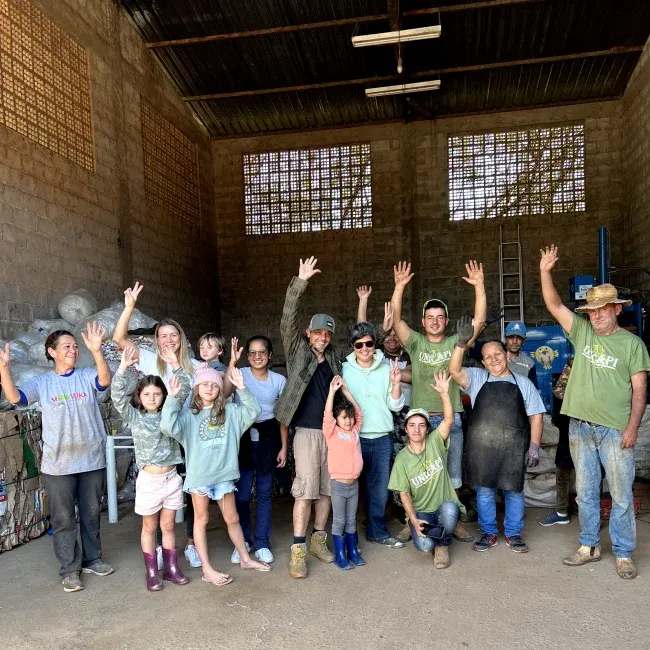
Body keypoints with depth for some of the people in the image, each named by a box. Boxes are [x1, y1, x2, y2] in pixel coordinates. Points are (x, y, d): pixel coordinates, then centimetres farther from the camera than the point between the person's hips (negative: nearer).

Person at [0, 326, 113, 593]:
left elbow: (105, 381, -23)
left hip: (92, 459, 1)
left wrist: (97, 351, -40)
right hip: (58, 464, -1)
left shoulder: (87, 376, -1)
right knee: (63, 518, 8)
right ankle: (70, 569, 22)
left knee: (91, 513, 15)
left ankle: (92, 559, 32)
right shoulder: (41, 383, 0)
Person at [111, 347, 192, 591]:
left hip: (171, 478, 2)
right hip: (149, 480, -2)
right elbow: (118, 397, -18)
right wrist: (123, 367, -27)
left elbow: (183, 391, -2)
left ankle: (171, 568, 25)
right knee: (149, 528, 11)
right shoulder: (134, 417, -4)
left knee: (168, 526, 13)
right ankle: (152, 573, 23)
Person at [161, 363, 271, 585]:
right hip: (199, 476, -3)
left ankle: (245, 559, 33)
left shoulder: (229, 411, 2)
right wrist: (173, 397, -27)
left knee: (232, 519, 16)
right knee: (201, 520, 9)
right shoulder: (188, 414, -6)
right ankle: (207, 569, 20)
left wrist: (242, 388, -16)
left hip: (224, 474, 3)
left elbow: (253, 411, -8)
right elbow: (167, 426, -22)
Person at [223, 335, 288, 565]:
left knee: (264, 492, 9)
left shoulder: (279, 380, 2)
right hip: (243, 436, -1)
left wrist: (284, 447, 3)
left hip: (268, 437, 1)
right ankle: (242, 541, 23)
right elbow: (224, 393, -25)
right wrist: (232, 362, -28)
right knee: (241, 493, 3)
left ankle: (262, 543, 23)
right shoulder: (240, 374, -4)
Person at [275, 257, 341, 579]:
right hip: (307, 430, -5)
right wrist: (300, 282, -19)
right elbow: (288, 320, -11)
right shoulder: (298, 350, 0)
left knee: (327, 488, 11)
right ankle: (298, 549, 2)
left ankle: (318, 539, 25)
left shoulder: (334, 357, 12)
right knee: (305, 489, -5)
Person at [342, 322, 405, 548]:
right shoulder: (344, 370, -2)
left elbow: (395, 406, 6)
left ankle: (378, 532, 27)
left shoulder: (386, 370, 5)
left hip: (382, 438, 3)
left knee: (380, 489, 11)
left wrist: (396, 384, -8)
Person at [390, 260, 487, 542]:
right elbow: (396, 320, -10)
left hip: (451, 418, 1)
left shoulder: (455, 342, 4)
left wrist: (479, 287, -16)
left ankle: (453, 521, 26)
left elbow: (479, 320, -6)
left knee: (452, 475, 12)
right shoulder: (415, 343, 3)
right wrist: (399, 287, -22)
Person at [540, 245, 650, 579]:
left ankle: (623, 554, 18)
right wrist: (545, 272, -11)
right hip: (580, 427, 3)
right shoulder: (582, 332, 7)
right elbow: (554, 305, 1)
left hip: (615, 430, -3)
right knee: (585, 493, 13)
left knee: (621, 495, 4)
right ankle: (590, 546, 26)